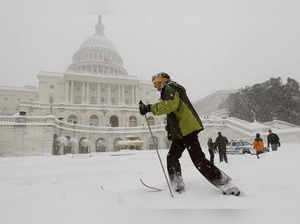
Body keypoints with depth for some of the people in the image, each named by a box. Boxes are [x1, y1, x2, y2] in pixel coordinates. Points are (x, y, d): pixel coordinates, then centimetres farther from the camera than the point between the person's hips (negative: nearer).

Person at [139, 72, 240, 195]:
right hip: (181, 131, 11)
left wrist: (150, 108, -26)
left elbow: (170, 104, -25)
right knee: (172, 157, 14)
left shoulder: (169, 88, -5)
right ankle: (177, 186, 22)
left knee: (199, 160, -10)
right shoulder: (168, 91, 26)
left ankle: (226, 184, -1)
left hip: (187, 129, -11)